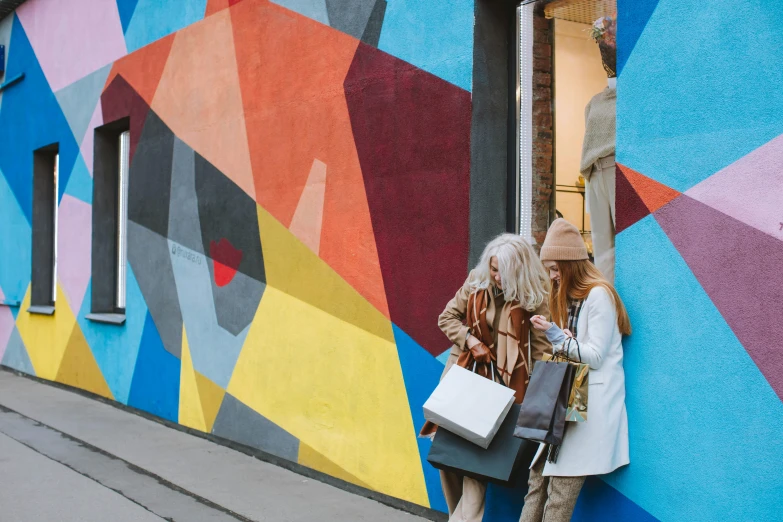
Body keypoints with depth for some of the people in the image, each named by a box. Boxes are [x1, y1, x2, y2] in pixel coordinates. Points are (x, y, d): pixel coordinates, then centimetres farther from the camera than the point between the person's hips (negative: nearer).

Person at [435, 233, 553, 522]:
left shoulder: (535, 296, -10)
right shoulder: (476, 282, 0)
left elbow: (542, 346, -9)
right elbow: (447, 317, 9)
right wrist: (469, 339, -9)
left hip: (504, 383, -4)